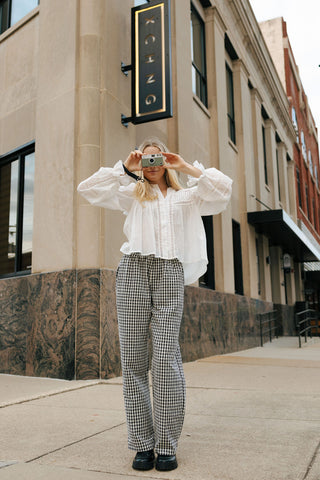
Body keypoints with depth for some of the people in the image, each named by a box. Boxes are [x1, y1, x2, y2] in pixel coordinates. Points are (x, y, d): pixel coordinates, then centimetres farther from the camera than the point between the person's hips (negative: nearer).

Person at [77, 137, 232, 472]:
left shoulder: (184, 196, 22)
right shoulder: (132, 193, 21)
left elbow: (222, 190, 8)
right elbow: (88, 190, 11)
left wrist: (185, 166, 8)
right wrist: (124, 167, 9)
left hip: (169, 272, -1)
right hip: (134, 269, 1)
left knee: (166, 359, -9)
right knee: (132, 360, -2)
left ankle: (166, 446, 2)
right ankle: (142, 444, 7)